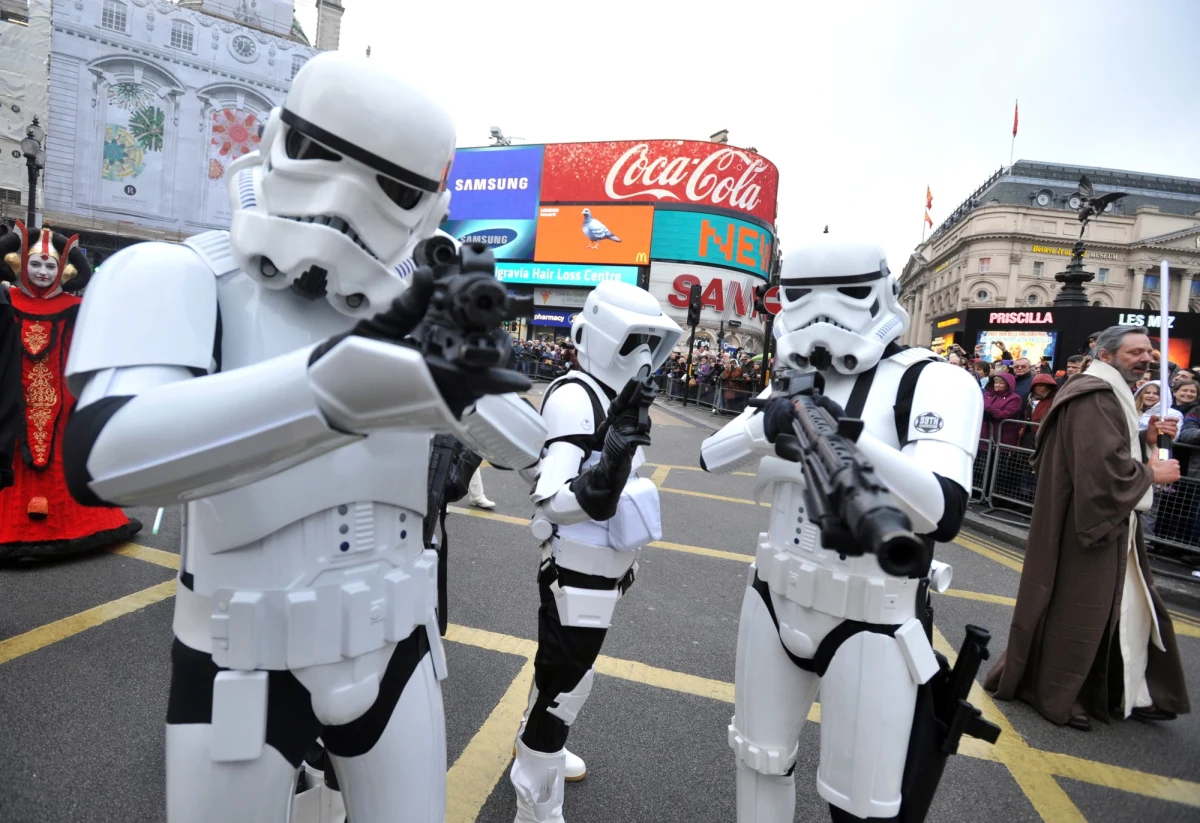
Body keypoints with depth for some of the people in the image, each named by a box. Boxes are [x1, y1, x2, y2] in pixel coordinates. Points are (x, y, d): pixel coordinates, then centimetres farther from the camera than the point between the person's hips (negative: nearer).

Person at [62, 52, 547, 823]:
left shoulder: (413, 303, -3)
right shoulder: (178, 278, -14)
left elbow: (520, 443, -4)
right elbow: (103, 453, -34)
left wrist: (471, 351, -22)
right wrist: (360, 376, -46)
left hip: (393, 651, 4)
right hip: (245, 672, -3)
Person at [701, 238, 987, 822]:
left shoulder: (932, 381, -13)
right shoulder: (796, 382, 4)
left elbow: (943, 513, -26)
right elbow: (710, 457, -2)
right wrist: (765, 429, -22)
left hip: (869, 625, -5)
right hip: (774, 602, 5)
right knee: (761, 759, 22)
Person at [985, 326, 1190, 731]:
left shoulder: (1110, 394, 16)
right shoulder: (1094, 396, -19)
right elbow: (1106, 463, -26)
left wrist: (1146, 437, 4)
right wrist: (1152, 474, -11)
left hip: (1109, 520, 11)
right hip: (1093, 521, -11)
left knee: (1129, 608, 17)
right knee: (1076, 610, 0)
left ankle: (1131, 694, 30)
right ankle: (1055, 694, 15)